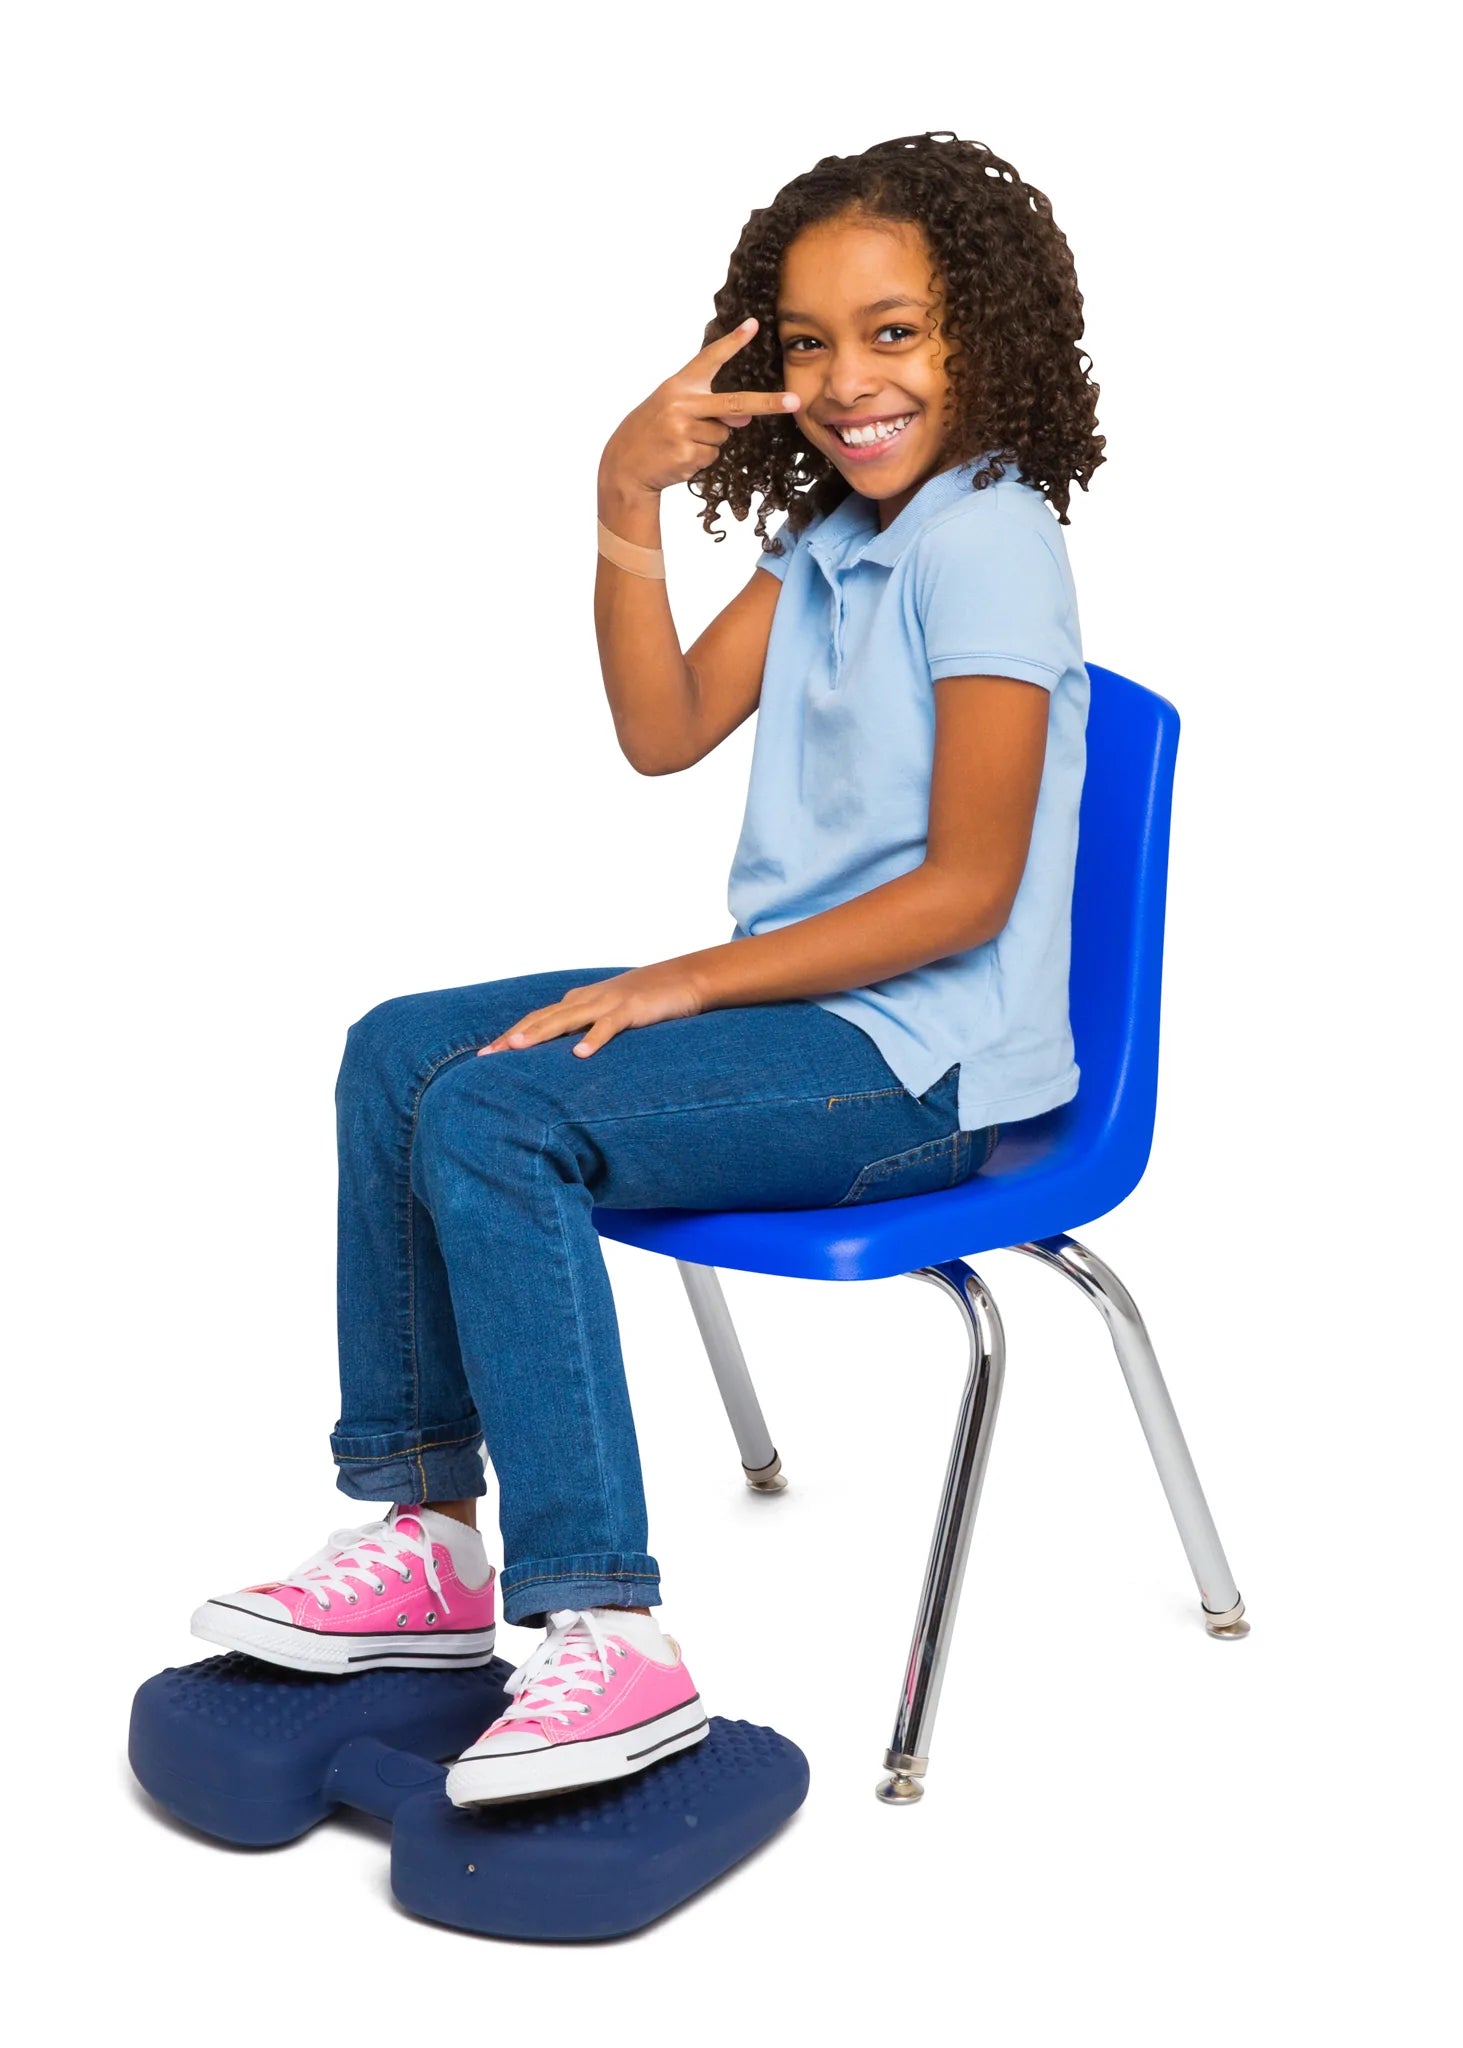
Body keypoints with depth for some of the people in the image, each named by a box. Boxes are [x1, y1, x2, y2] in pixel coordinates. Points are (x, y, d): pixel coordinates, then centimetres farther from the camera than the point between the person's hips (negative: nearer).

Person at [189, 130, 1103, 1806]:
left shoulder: (985, 539, -14)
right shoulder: (823, 536, 13)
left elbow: (967, 890, -19)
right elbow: (664, 733, 3)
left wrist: (688, 983, -16)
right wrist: (626, 504, -10)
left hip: (932, 1061, -9)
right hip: (808, 1001, 10)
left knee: (494, 1119, -25)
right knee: (397, 1054, 4)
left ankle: (607, 1636, -23)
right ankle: (428, 1534, 7)